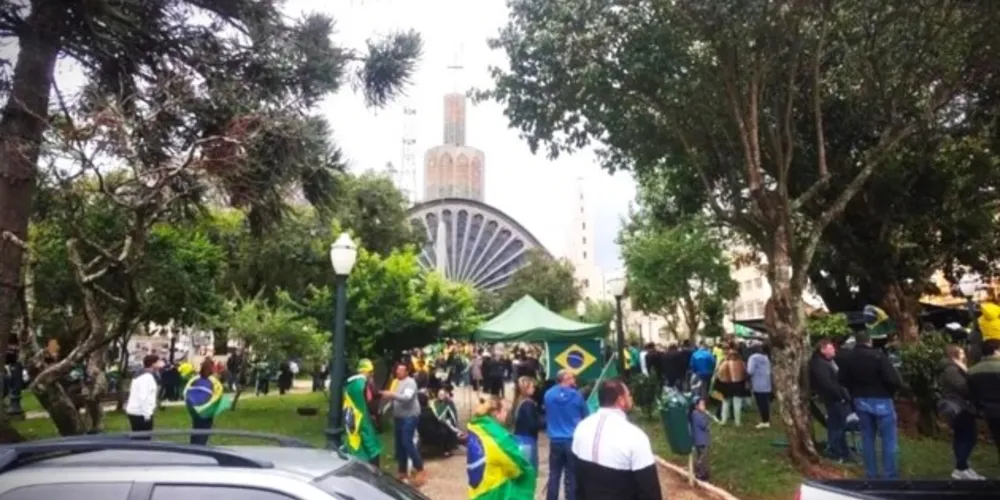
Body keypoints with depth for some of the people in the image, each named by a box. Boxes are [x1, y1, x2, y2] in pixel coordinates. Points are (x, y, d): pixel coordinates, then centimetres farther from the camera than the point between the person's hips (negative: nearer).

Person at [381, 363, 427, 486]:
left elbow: (407, 397, -27)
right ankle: (403, 471, 23)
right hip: (398, 417, 9)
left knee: (407, 443, -13)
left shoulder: (410, 382, -11)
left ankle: (420, 470, -4)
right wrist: (387, 394, 6)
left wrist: (392, 394, -34)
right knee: (399, 444, 11)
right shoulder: (397, 381, 15)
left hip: (409, 417, -9)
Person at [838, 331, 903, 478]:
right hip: (881, 401, -5)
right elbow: (893, 379, -19)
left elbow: (843, 381, 4)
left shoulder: (846, 357, -2)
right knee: (888, 439, 7)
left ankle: (871, 473, 20)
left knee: (867, 438, 14)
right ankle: (889, 474, 11)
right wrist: (891, 392, 1)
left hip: (860, 401, 5)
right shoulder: (878, 355, -17)